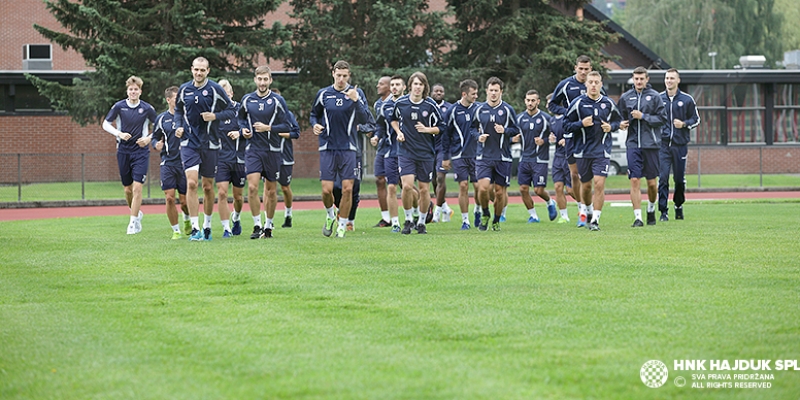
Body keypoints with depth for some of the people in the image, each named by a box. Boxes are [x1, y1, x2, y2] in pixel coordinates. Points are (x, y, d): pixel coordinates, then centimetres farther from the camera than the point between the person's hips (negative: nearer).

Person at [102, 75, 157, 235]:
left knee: (137, 187, -12)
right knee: (127, 188, 8)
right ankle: (136, 213, 33)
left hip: (141, 151, -2)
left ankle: (133, 222, -6)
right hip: (123, 151, 2)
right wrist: (119, 133, -9)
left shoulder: (147, 108, -3)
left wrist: (149, 138, -6)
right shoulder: (119, 106, -2)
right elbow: (106, 124, 6)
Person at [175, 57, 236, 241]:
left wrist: (215, 116, -16)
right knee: (191, 183, -14)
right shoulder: (184, 89, 4)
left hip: (210, 144, -1)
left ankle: (207, 225, 25)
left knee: (208, 186, 8)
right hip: (189, 143, 1)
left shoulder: (215, 89, -4)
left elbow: (231, 110, 1)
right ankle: (195, 228, -13)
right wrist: (179, 126, 1)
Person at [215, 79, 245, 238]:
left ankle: (236, 218, 41)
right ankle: (226, 229, -4)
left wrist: (240, 133, -17)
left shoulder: (241, 109, -2)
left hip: (239, 158, 0)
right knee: (222, 193, -13)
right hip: (221, 158, 0)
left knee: (238, 195, 9)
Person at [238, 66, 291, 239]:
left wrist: (268, 128, -17)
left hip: (272, 151, -1)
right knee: (252, 187, -13)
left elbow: (286, 127, -3)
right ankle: (257, 225, -4)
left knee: (271, 190, 6)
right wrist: (243, 129, -1)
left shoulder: (278, 101, -2)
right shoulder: (247, 100, 6)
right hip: (252, 150, 1)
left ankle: (268, 225, 21)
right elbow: (241, 118, 21)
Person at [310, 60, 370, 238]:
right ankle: (330, 215, 26)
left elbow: (364, 119, -7)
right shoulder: (323, 94, 5)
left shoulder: (357, 93, 1)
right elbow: (314, 114, 19)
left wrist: (356, 101, -20)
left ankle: (342, 226, 11)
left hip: (348, 148, -1)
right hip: (327, 148, 1)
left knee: (347, 189, -4)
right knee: (327, 189, -5)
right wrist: (315, 124, -2)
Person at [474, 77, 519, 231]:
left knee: (500, 192, 2)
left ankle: (496, 221, 21)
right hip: (484, 156, 1)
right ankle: (484, 214, 10)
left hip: (503, 158, -1)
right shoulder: (479, 110, 6)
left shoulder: (507, 109, 1)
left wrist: (505, 130, -13)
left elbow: (516, 130, 6)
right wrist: (479, 136, -2)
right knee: (483, 188, -16)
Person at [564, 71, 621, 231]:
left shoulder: (608, 104, 4)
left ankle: (595, 219, -9)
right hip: (582, 151, 0)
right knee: (586, 185, 10)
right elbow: (566, 125, -1)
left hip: (602, 151, 0)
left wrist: (611, 126, -3)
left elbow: (617, 121, 18)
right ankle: (588, 211, 38)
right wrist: (581, 124, -17)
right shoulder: (577, 103, -2)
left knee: (599, 183, -13)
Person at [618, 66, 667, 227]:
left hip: (651, 144, -1)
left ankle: (651, 209, 33)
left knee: (651, 182, 7)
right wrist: (621, 124, -1)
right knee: (634, 180, -8)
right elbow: (620, 117, 21)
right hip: (633, 144, 1)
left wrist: (643, 117, -13)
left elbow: (662, 119, -4)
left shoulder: (655, 96, 0)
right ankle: (637, 217, -7)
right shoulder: (625, 97, 8)